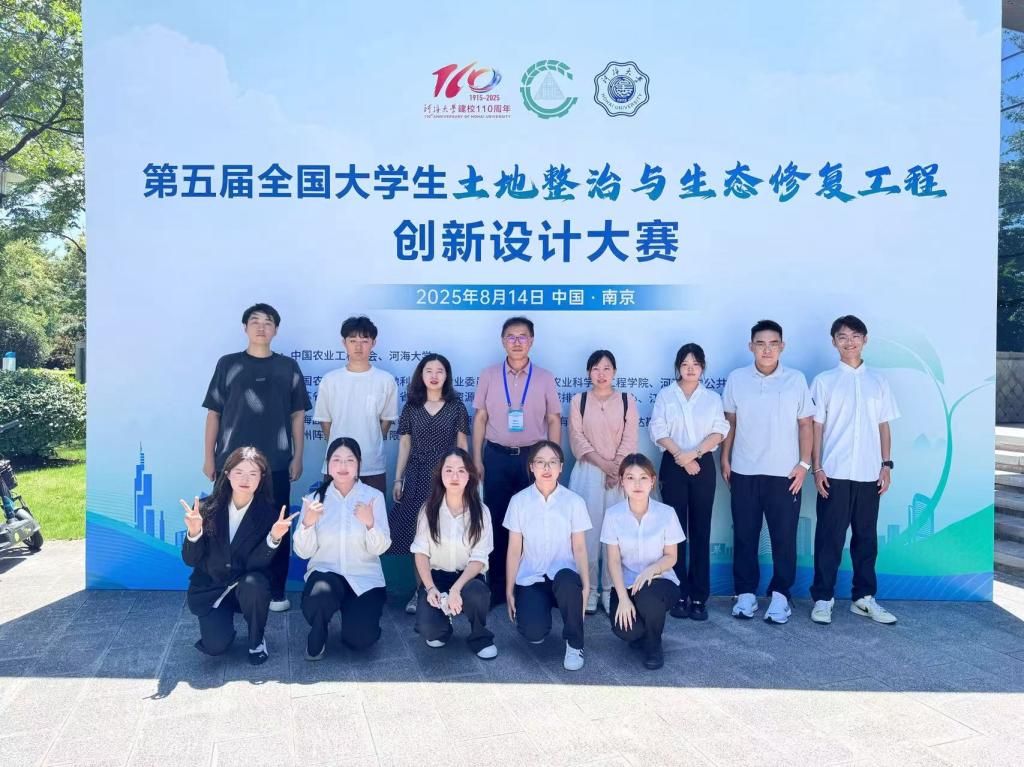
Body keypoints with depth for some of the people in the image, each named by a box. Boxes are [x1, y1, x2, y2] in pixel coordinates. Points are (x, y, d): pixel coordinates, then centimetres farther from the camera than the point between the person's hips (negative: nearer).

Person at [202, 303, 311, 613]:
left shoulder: (288, 367, 6)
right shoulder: (228, 364, 5)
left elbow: (298, 415, 7)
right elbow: (214, 413, 6)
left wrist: (298, 457, 2)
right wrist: (209, 457, 2)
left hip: (277, 463, 0)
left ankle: (276, 592, 16)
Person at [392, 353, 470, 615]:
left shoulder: (456, 406, 4)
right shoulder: (411, 407, 8)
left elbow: (462, 444, 5)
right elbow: (404, 444, 9)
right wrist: (398, 478, 5)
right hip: (418, 475, 2)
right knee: (416, 533, 1)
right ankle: (420, 590, 14)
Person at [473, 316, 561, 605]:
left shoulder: (545, 378, 3)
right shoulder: (489, 375, 4)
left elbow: (554, 421, 4)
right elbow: (480, 418, 6)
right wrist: (477, 459, 2)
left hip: (532, 456, 0)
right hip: (496, 456, 1)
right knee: (497, 520, 6)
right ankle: (497, 587, 17)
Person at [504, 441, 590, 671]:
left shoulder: (574, 501, -3)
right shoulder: (519, 501, -3)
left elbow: (579, 548, -2)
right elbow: (514, 550, 1)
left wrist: (586, 586, -13)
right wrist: (509, 591, 1)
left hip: (563, 576, 0)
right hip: (530, 578, 0)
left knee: (567, 580, -37)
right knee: (533, 633, -24)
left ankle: (574, 643, -11)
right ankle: (537, 613, 15)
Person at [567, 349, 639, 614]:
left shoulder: (627, 401, 6)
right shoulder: (579, 401, 5)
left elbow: (630, 440, 0)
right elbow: (577, 439, -3)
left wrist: (616, 469, -11)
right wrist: (604, 465, -12)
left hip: (619, 475, 0)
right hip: (587, 473, 0)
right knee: (588, 532, -1)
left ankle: (611, 591, 10)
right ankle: (588, 591, 8)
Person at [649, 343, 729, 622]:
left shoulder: (712, 397, 10)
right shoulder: (665, 395, 7)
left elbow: (719, 432, -1)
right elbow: (659, 431, -2)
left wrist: (693, 453, -14)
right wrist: (682, 458, -12)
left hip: (703, 465, 1)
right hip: (673, 465, -1)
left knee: (700, 530, 1)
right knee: (676, 529, 0)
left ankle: (699, 597, 5)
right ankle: (679, 594, 6)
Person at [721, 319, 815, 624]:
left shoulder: (796, 379, -1)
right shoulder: (736, 379, 1)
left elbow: (805, 424, 3)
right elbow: (730, 422, 8)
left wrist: (804, 464, -2)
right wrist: (725, 459, 6)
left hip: (785, 473, -1)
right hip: (744, 472, 1)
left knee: (784, 537, 4)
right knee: (744, 536, 8)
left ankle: (780, 595, 17)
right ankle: (745, 593, 19)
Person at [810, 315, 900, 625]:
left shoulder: (877, 381, 10)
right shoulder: (824, 381, 2)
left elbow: (883, 426, 11)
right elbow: (816, 427, 0)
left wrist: (886, 464, 4)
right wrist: (817, 468, -5)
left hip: (869, 473, 3)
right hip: (835, 473, -3)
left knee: (866, 537, 10)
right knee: (830, 538, 1)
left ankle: (864, 597, 20)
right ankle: (823, 598, 9)